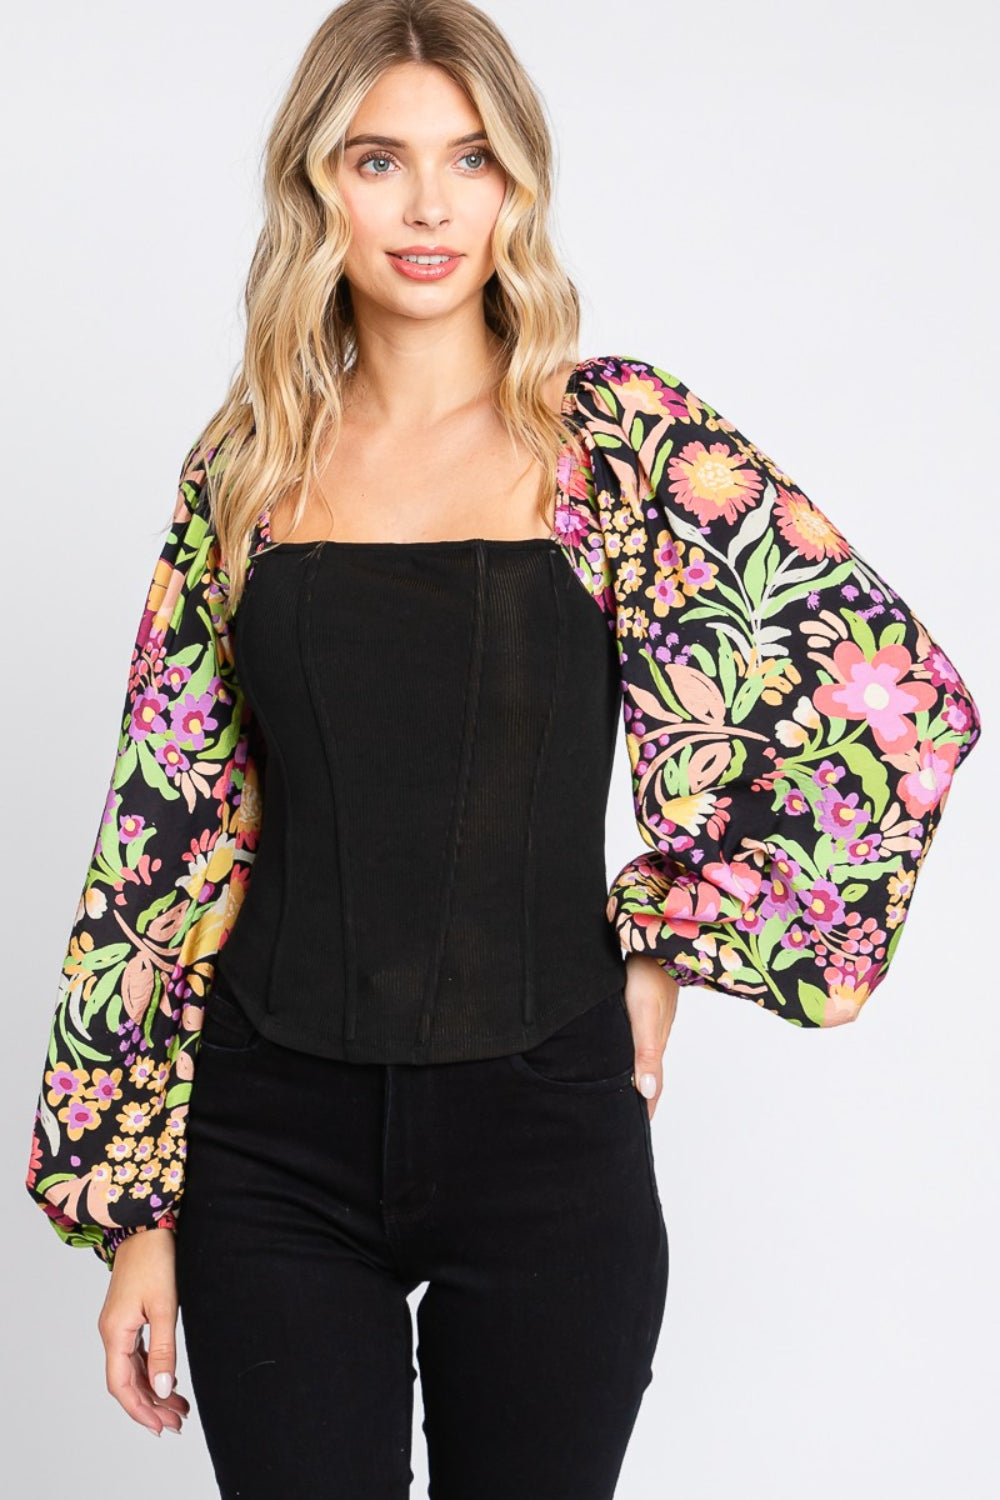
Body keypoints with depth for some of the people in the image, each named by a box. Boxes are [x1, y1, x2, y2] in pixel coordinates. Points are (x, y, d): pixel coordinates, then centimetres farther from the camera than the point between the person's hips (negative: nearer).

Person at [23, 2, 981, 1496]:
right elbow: (164, 831, 4)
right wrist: (131, 1204, 2)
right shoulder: (244, 465, 3)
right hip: (274, 1145, 2)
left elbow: (902, 696, -6)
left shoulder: (620, 436, -4)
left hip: (543, 1131, -1)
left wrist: (668, 940, -5)